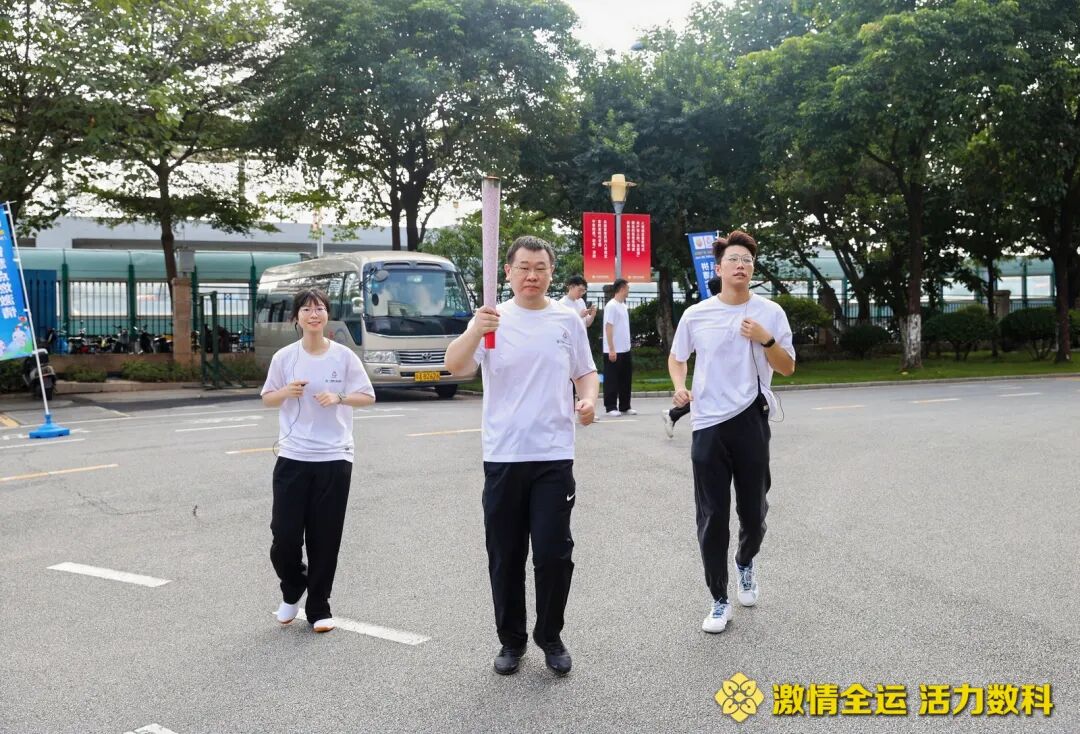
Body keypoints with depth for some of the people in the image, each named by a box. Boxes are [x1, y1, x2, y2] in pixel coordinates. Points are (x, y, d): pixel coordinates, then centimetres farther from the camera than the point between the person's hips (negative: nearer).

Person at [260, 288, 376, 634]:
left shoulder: (344, 356, -2)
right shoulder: (284, 357, 1)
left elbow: (368, 397, 3)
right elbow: (267, 399, 10)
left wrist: (339, 397, -16)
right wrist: (286, 392, -12)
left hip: (334, 457, 0)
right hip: (293, 456, 1)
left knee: (325, 537, 5)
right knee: (284, 533, -1)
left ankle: (318, 608, 21)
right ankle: (292, 592, 28)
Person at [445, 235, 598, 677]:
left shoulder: (568, 320, 5)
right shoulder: (493, 319, -2)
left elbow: (585, 372, 14)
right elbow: (454, 366, -15)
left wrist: (589, 399, -8)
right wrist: (475, 331, -33)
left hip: (554, 457, 0)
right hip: (503, 457, 0)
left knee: (553, 554, 0)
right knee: (505, 556, 9)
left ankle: (550, 637, 20)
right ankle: (511, 639, 25)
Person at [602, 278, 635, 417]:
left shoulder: (624, 306, 13)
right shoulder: (611, 306, -13)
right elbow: (608, 328, -17)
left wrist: (627, 345, 17)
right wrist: (611, 349, -20)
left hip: (625, 350, 9)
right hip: (613, 351, -9)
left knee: (625, 379, 11)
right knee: (612, 380, -2)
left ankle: (625, 406, 18)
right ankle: (611, 407, 3)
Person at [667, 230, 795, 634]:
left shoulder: (770, 312, 1)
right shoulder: (696, 314, 2)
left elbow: (788, 368, 2)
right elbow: (676, 357, 17)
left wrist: (766, 340, -16)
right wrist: (680, 386, -3)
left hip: (751, 423, 0)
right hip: (708, 426, 0)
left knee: (753, 512, 10)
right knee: (712, 518, 1)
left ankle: (746, 562, 44)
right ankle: (719, 601, 14)